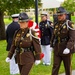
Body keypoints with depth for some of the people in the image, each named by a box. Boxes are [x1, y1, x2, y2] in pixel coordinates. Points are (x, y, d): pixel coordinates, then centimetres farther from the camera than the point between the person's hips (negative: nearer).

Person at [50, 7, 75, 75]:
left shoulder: (69, 24, -11)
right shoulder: (56, 24, 7)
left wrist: (68, 48, -28)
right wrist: (52, 45, 16)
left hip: (66, 50, -4)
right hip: (57, 50, 5)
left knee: (67, 67, 11)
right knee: (55, 66, 1)